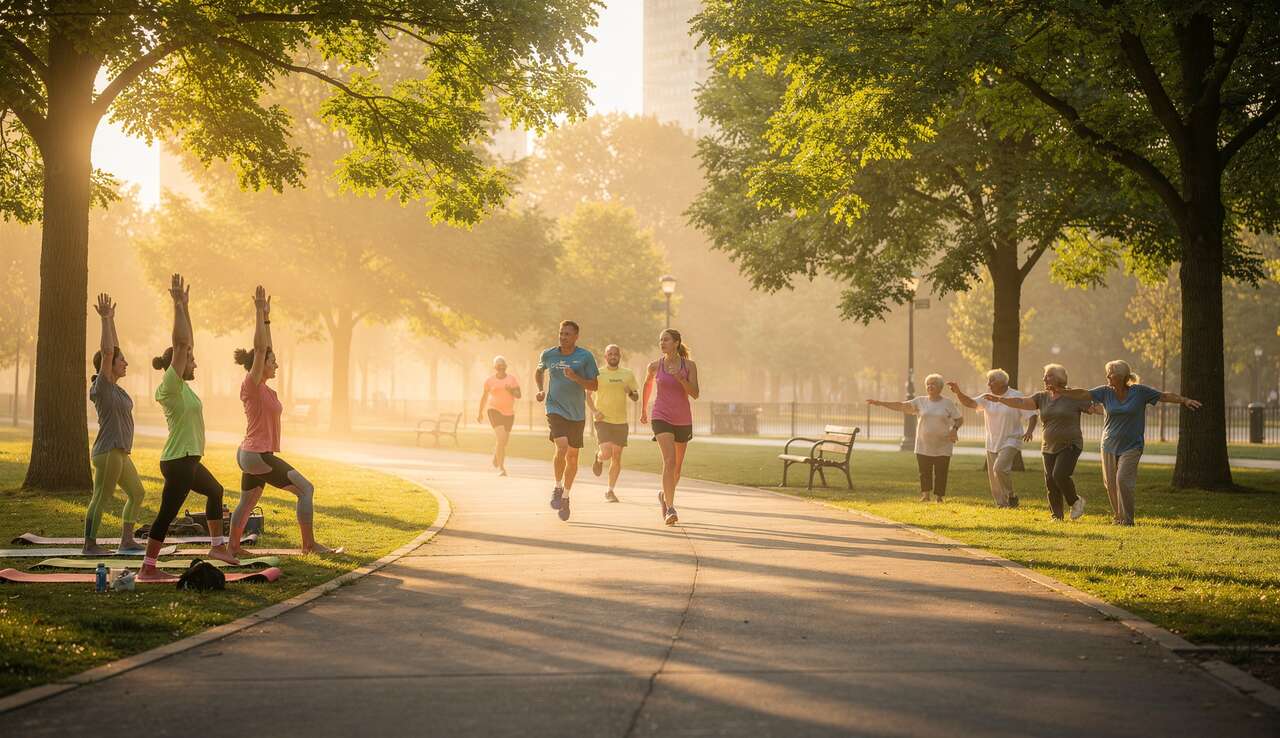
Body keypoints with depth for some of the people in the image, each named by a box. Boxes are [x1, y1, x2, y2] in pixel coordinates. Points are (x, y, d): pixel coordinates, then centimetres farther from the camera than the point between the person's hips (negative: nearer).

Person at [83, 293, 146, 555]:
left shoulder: (114, 387, 13)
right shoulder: (101, 386, -10)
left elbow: (113, 349, 18)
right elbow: (107, 351, -20)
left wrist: (111, 320, 16)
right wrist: (106, 319, -19)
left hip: (120, 454, 10)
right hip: (108, 452, -10)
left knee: (137, 494, 14)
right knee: (100, 498, -5)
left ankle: (126, 540, 17)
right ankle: (90, 544, -1)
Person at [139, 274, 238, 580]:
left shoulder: (181, 385, 9)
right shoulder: (170, 386, -14)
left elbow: (186, 343, 14)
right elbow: (180, 343, -22)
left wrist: (185, 306, 12)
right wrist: (178, 305, -19)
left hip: (188, 460, 10)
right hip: (178, 462, -10)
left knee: (215, 491, 26)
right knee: (167, 513, -7)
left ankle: (217, 546, 36)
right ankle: (147, 568, -5)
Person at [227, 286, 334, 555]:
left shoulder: (262, 387, 8)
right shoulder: (252, 384, -14)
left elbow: (265, 349, 16)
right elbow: (259, 349, -22)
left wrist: (266, 318, 14)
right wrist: (259, 314, -21)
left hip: (250, 455, 10)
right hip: (258, 455, -10)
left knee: (247, 503, 18)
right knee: (306, 489, -10)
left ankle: (234, 547, 25)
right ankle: (309, 544, -11)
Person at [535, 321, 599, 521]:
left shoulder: (585, 357, -4)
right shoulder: (548, 355, 1)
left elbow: (594, 386, -3)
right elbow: (539, 371, 23)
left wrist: (576, 378, -19)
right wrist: (541, 390, 7)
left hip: (576, 413, 1)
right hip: (555, 409, -1)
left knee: (572, 457, 8)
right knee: (561, 447, -23)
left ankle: (565, 497, 27)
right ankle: (557, 488, -1)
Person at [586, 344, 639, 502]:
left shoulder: (628, 375, 9)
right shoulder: (597, 374, 0)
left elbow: (636, 397, 15)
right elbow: (587, 394, 5)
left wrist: (631, 393, -9)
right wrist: (594, 411, -9)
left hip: (621, 421, 3)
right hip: (603, 420, -3)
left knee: (617, 458, 4)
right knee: (607, 453, -19)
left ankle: (610, 491, 16)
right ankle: (598, 458, 18)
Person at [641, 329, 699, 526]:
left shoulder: (689, 365, -1)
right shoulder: (655, 366, 0)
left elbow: (695, 394, -8)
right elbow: (648, 385, 20)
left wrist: (680, 377, -21)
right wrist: (643, 409, 28)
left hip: (683, 419, 2)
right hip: (662, 417, -2)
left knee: (677, 467, 12)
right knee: (669, 461, -20)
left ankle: (665, 495, 40)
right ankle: (670, 509, -23)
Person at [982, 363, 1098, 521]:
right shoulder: (1042, 397, 7)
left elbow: (1094, 407, -3)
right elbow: (1022, 403, -2)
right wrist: (999, 399, -13)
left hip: (1070, 445, -5)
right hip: (1049, 447, 5)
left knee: (1060, 475, -21)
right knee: (1050, 482, 0)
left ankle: (1076, 501, 4)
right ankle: (1057, 516, 10)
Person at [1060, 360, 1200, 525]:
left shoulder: (1140, 391, -7)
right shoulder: (1106, 392, -1)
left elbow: (1165, 396, -5)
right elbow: (1083, 394, -5)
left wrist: (1184, 400, -17)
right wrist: (1060, 391, -15)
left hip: (1131, 446, -3)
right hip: (1110, 445, 4)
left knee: (1122, 480, -15)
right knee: (1110, 483, 4)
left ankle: (1127, 519, -5)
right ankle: (1117, 516, 22)